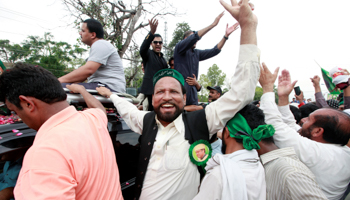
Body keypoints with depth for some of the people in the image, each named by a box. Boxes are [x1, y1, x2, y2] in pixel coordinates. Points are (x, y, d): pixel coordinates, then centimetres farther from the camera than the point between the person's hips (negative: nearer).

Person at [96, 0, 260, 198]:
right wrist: (110, 94, 31)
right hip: (142, 196, 4)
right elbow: (129, 110, 16)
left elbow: (240, 93, -26)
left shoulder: (199, 122, -20)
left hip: (186, 195, -4)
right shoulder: (147, 121, -7)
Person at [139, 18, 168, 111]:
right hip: (151, 89, -6)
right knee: (152, 110, -12)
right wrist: (152, 32, -36)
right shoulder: (148, 54, 2)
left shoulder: (163, 59, 23)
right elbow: (143, 48, -21)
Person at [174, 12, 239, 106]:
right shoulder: (179, 47, 1)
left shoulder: (197, 53, 20)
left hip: (192, 89, 7)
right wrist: (213, 24, -14)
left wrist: (226, 35, 8)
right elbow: (194, 37, -13)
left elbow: (214, 51, 17)